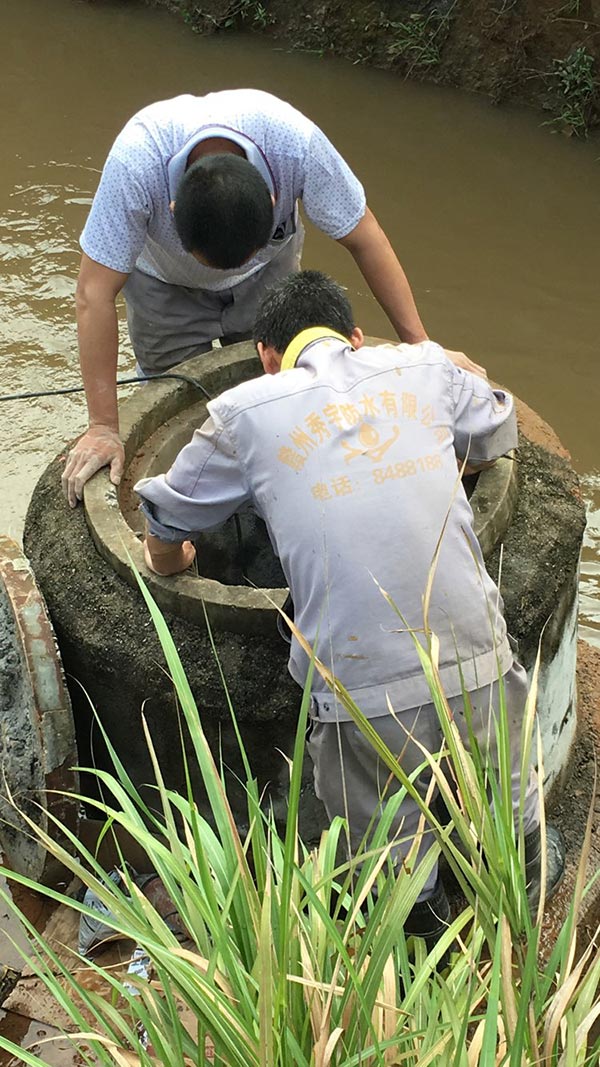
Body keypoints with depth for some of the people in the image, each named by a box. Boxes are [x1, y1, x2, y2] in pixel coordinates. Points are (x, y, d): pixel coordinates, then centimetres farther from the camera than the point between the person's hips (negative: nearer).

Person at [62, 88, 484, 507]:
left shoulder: (297, 142, -40)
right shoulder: (136, 161, -43)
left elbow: (366, 239, -25)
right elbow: (96, 294, -36)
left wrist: (422, 347, -25)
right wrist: (103, 427, -34)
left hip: (269, 272, 2)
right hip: (168, 283, -1)